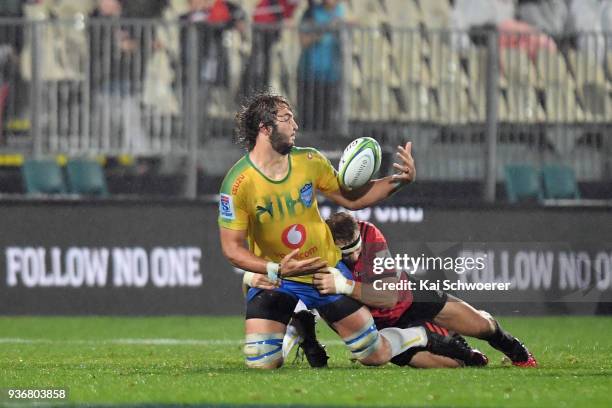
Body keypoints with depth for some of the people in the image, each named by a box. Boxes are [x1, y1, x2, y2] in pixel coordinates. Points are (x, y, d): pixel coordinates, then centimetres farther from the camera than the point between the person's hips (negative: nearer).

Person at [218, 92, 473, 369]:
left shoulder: (310, 161, -8)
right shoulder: (238, 182, -21)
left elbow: (352, 199, 5)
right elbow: (232, 248, -17)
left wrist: (399, 180, -9)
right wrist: (275, 270, -32)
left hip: (326, 269, 2)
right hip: (273, 280, -2)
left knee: (375, 354, 4)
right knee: (260, 363, -18)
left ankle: (424, 338, 38)